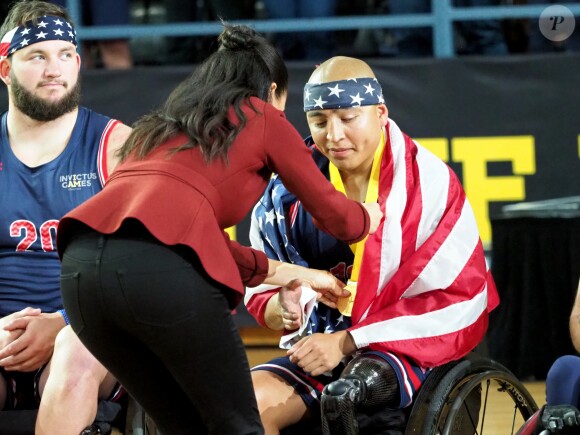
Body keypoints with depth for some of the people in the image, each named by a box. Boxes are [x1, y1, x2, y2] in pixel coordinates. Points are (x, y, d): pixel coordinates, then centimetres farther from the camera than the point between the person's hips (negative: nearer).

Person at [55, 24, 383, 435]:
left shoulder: (161, 126, 36)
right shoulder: (263, 118, 20)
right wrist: (371, 215, 49)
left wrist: (295, 274, 51)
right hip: (161, 268, -6)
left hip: (81, 263, 6)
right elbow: (336, 217, 26)